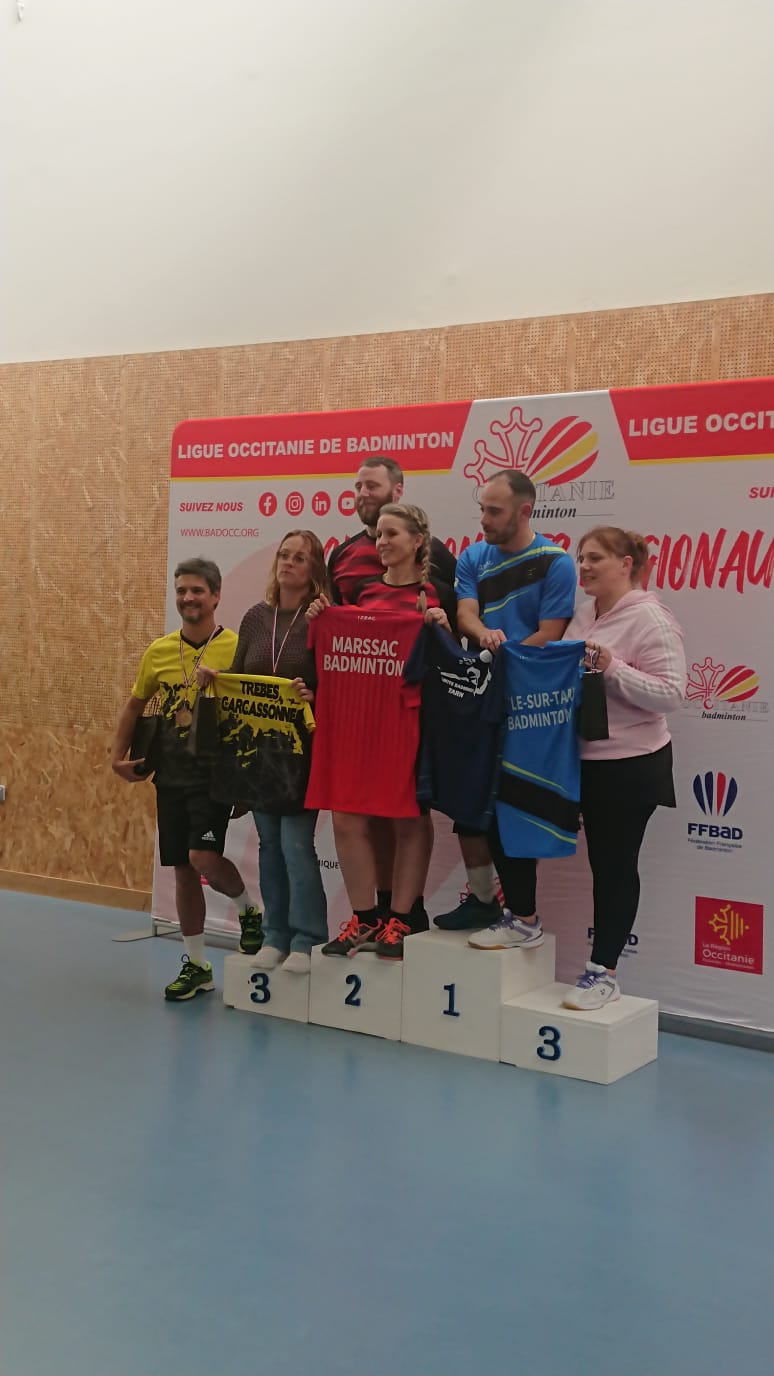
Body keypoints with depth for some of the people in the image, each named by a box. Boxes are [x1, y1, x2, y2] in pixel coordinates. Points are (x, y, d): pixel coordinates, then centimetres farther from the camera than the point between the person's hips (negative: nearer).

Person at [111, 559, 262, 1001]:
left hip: (214, 773, -5)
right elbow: (136, 705, 17)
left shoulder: (236, 647, -8)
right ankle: (197, 965, 22)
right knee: (183, 869, 9)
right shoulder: (159, 651, 6)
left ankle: (250, 908, 12)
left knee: (204, 856, -20)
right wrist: (119, 755, 11)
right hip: (170, 776, 5)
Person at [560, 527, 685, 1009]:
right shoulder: (583, 615, 10)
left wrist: (611, 667, -26)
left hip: (629, 766, -6)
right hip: (583, 760, 6)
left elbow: (670, 694, -20)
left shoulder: (651, 619, -13)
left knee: (615, 866, 3)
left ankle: (604, 971, 12)